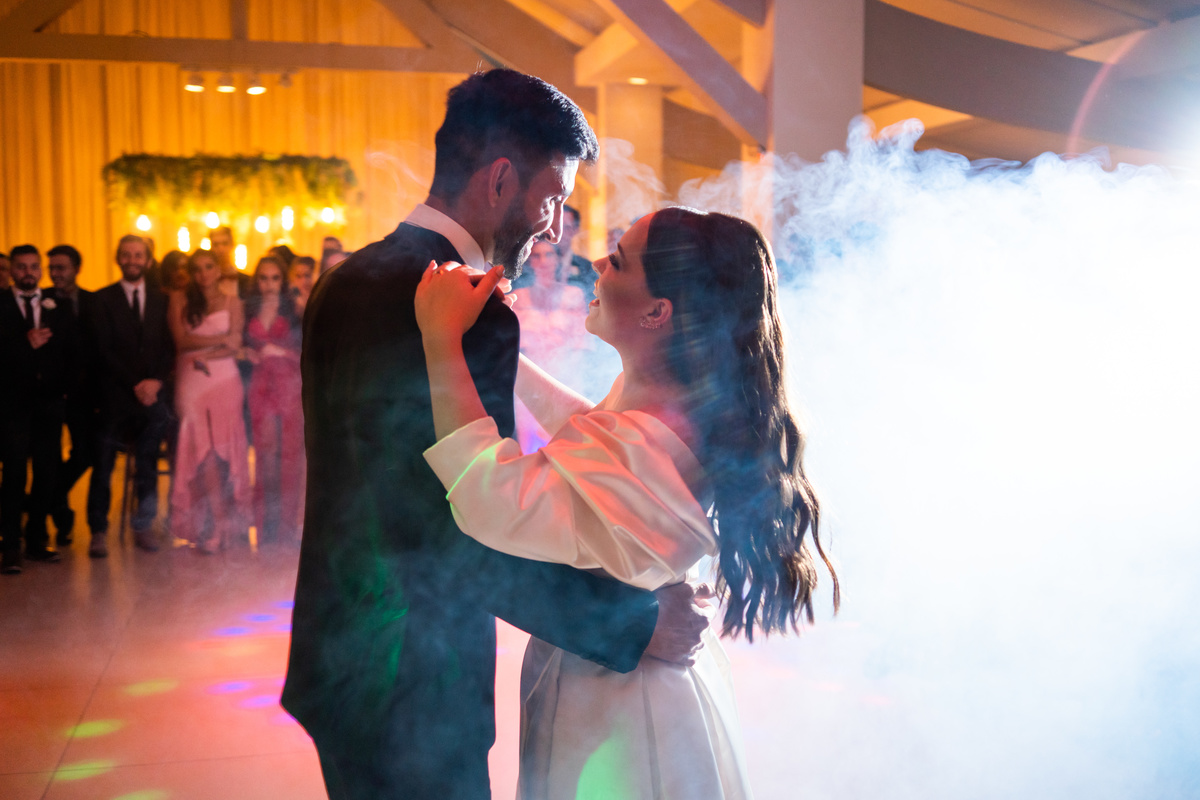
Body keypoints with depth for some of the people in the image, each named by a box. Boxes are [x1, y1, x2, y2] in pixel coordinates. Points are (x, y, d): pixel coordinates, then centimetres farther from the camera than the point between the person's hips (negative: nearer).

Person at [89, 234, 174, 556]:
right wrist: (135, 384, -9)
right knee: (103, 465, -1)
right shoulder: (103, 299, 4)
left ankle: (143, 526, 14)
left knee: (148, 466, 4)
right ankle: (98, 531, 7)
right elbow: (104, 350, -3)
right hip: (115, 394, -2)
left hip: (152, 393, 2)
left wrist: (155, 381, -8)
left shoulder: (161, 300, 13)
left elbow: (169, 348, 8)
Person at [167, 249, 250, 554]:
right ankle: (217, 524, 0)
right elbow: (181, 340, -3)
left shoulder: (232, 303, 9)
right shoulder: (180, 301, 9)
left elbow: (235, 346, 1)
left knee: (224, 449, -2)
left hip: (224, 380, 0)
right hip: (191, 382, 0)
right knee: (201, 450, -5)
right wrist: (221, 339, -4)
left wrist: (202, 355, -10)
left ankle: (218, 525, 7)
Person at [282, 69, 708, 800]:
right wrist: (637, 625, -19)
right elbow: (481, 546, -27)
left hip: (338, 654, 9)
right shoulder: (470, 316, -25)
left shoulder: (348, 280, 5)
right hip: (408, 687, -9)